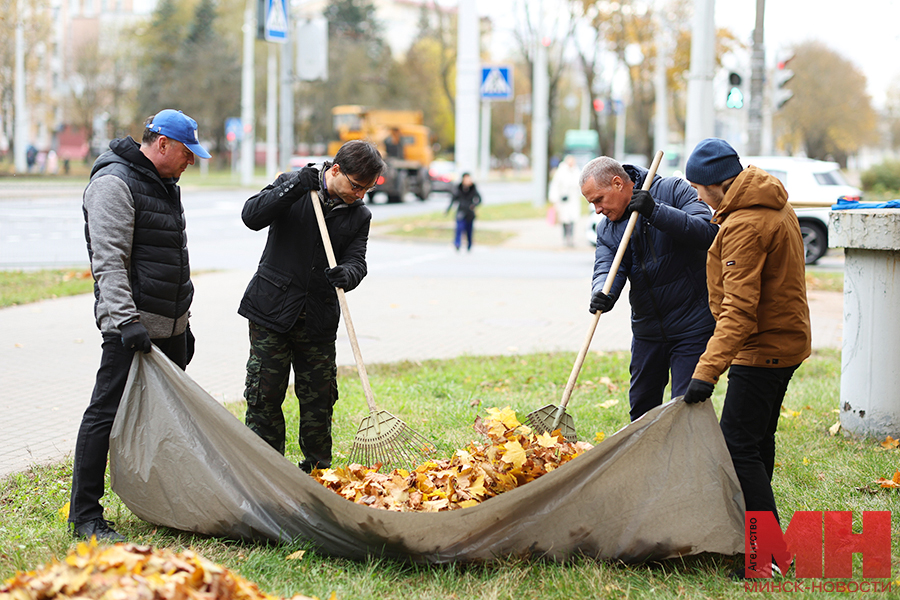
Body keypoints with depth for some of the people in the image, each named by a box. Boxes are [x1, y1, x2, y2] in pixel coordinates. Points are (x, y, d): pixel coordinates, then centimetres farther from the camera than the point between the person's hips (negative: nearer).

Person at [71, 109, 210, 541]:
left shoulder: (163, 184, 18)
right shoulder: (114, 184, -12)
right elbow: (109, 262, -20)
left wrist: (183, 322, 26)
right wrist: (125, 320, -28)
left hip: (170, 326, 10)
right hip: (133, 328, -9)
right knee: (107, 413, -8)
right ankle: (84, 514, -4)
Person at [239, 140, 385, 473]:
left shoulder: (360, 216, 6)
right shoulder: (291, 185, -2)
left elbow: (357, 261, -1)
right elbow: (252, 216, -14)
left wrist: (346, 274, -25)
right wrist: (296, 187, -23)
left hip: (319, 320, 3)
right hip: (272, 310, -3)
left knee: (319, 400, 7)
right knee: (264, 397, -1)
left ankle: (317, 471, 23)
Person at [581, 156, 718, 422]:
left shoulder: (673, 190, -11)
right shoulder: (607, 228, 5)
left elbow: (707, 231, -24)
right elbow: (606, 268, -10)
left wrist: (656, 212, -31)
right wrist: (603, 294, -32)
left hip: (692, 327, -6)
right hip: (647, 328, 6)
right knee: (641, 406, 16)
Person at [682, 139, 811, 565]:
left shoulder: (744, 226, -23)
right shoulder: (775, 207, 9)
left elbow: (739, 309, -29)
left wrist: (707, 371, -33)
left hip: (761, 349, -11)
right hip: (787, 339, 11)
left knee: (738, 443, -10)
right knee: (758, 439, 20)